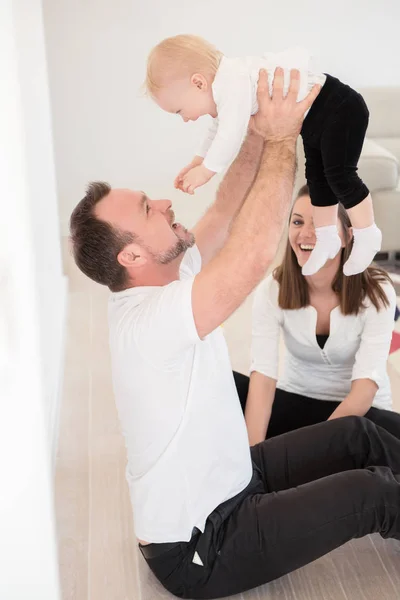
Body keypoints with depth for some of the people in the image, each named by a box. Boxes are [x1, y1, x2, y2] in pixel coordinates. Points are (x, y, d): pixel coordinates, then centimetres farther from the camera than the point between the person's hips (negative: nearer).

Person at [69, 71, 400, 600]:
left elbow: (227, 213, 0)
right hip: (199, 548, -9)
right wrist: (281, 139, -29)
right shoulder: (147, 320, -33)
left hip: (229, 483, 9)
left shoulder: (160, 280, -4)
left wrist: (259, 134, -14)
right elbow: (256, 253, -40)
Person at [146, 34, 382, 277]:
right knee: (317, 177, 15)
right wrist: (198, 160, 18)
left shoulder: (232, 85, -30)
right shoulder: (226, 82, 4)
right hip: (313, 118, 11)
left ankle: (367, 236, 7)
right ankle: (327, 238, 27)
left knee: (339, 175, -11)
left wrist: (206, 170, -19)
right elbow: (220, 128, 19)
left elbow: (232, 133, -32)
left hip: (339, 109, -11)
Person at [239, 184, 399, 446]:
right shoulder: (273, 289, -12)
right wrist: (253, 451, -35)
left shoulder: (376, 292, -16)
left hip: (361, 411, -1)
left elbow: (366, 384, -23)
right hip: (295, 401, 1)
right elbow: (263, 374, -22)